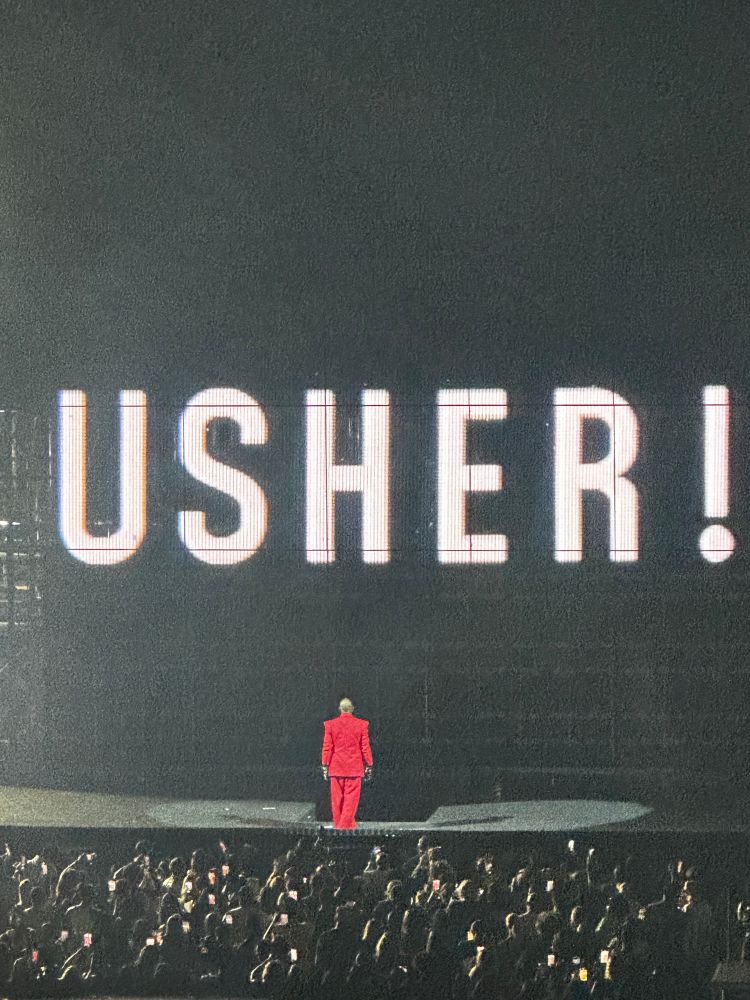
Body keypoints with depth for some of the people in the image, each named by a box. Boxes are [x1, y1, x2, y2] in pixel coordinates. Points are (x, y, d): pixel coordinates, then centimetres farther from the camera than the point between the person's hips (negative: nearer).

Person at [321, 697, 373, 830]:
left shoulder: (330, 724, -2)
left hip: (336, 768, 1)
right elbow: (365, 747, -1)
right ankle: (347, 824, -1)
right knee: (351, 798, 2)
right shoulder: (361, 724, -3)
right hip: (355, 768, -1)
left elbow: (327, 748, 0)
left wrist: (325, 766, 5)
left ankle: (338, 824, 13)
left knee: (337, 798, 8)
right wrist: (368, 765, 7)